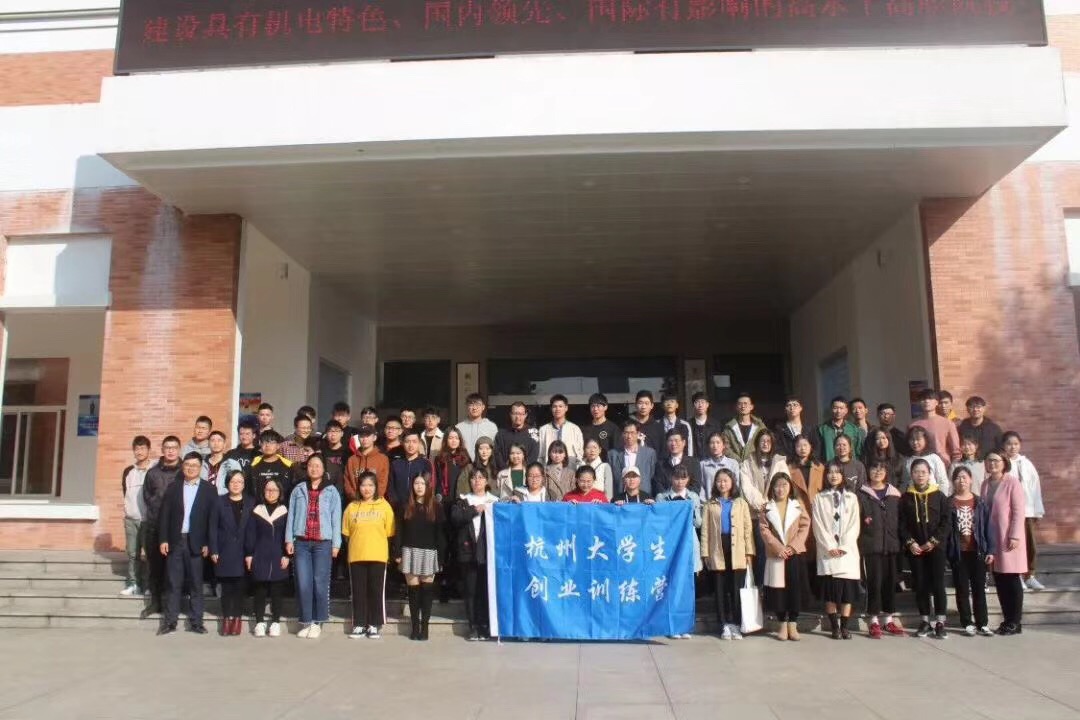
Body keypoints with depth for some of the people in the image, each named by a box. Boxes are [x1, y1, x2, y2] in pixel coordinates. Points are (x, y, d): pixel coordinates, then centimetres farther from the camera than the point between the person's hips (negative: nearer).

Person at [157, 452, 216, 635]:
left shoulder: (209, 490, 2)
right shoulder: (173, 488, 7)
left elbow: (212, 519, -1)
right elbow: (165, 515, 5)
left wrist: (208, 544, -7)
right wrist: (163, 540, -3)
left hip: (196, 543, -1)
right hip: (175, 542, 1)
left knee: (196, 584, 5)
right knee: (174, 584, 6)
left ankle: (196, 621, 11)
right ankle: (170, 621, 13)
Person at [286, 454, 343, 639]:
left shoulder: (331, 491, 5)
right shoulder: (298, 490, 11)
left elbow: (336, 518, 3)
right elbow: (291, 515, 9)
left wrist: (336, 544, -2)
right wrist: (289, 539, 1)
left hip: (323, 543, -2)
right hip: (301, 542, 2)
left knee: (320, 583, -2)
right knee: (303, 583, 1)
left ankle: (317, 622, 9)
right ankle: (306, 622, 10)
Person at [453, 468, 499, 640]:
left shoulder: (495, 501, 11)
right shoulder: (463, 501, 13)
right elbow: (455, 518, -5)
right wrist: (474, 511, -11)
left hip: (488, 551, -1)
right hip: (468, 551, 1)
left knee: (487, 590, -3)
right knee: (470, 591, 1)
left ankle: (485, 626, 6)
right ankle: (473, 626, 8)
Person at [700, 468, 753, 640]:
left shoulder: (741, 503, 9)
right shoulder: (710, 505, 8)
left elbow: (748, 529, 6)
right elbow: (705, 530, 5)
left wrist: (749, 552, -1)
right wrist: (705, 553, -2)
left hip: (737, 551, 0)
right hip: (717, 551, 0)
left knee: (737, 589, 0)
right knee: (720, 589, 4)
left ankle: (735, 625, 8)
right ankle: (724, 625, 10)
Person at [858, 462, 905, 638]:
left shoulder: (894, 494, 10)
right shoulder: (862, 494, 2)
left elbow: (900, 519, 10)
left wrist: (900, 541, 4)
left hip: (891, 544, 3)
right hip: (871, 544, -3)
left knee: (890, 581, 7)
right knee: (874, 581, -3)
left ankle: (888, 619, 19)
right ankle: (874, 621, 6)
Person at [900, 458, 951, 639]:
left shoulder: (939, 496, 2)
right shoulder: (906, 498, 5)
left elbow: (945, 522, -2)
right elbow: (902, 524, 3)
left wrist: (933, 541, -11)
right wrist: (910, 542, -9)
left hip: (935, 547, -1)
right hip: (915, 548, 1)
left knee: (938, 583, -2)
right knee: (920, 584, 5)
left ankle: (940, 622, 5)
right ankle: (925, 622, 13)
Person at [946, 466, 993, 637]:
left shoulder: (980, 503, 3)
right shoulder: (949, 503, -1)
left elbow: (987, 526, 3)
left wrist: (989, 550, -2)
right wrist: (945, 552, -6)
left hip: (977, 551, 1)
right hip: (958, 552, -1)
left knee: (979, 589, 6)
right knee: (962, 590, 6)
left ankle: (982, 624, 13)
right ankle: (967, 624, 13)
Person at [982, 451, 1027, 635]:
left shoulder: (1012, 482, -8)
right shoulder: (985, 484, 10)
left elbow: (1019, 511, -11)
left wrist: (1014, 536, -16)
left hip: (1008, 538, -6)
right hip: (991, 539, 6)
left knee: (1012, 580, 1)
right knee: (999, 581, 9)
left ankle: (1015, 622, 9)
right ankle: (1007, 619, 18)